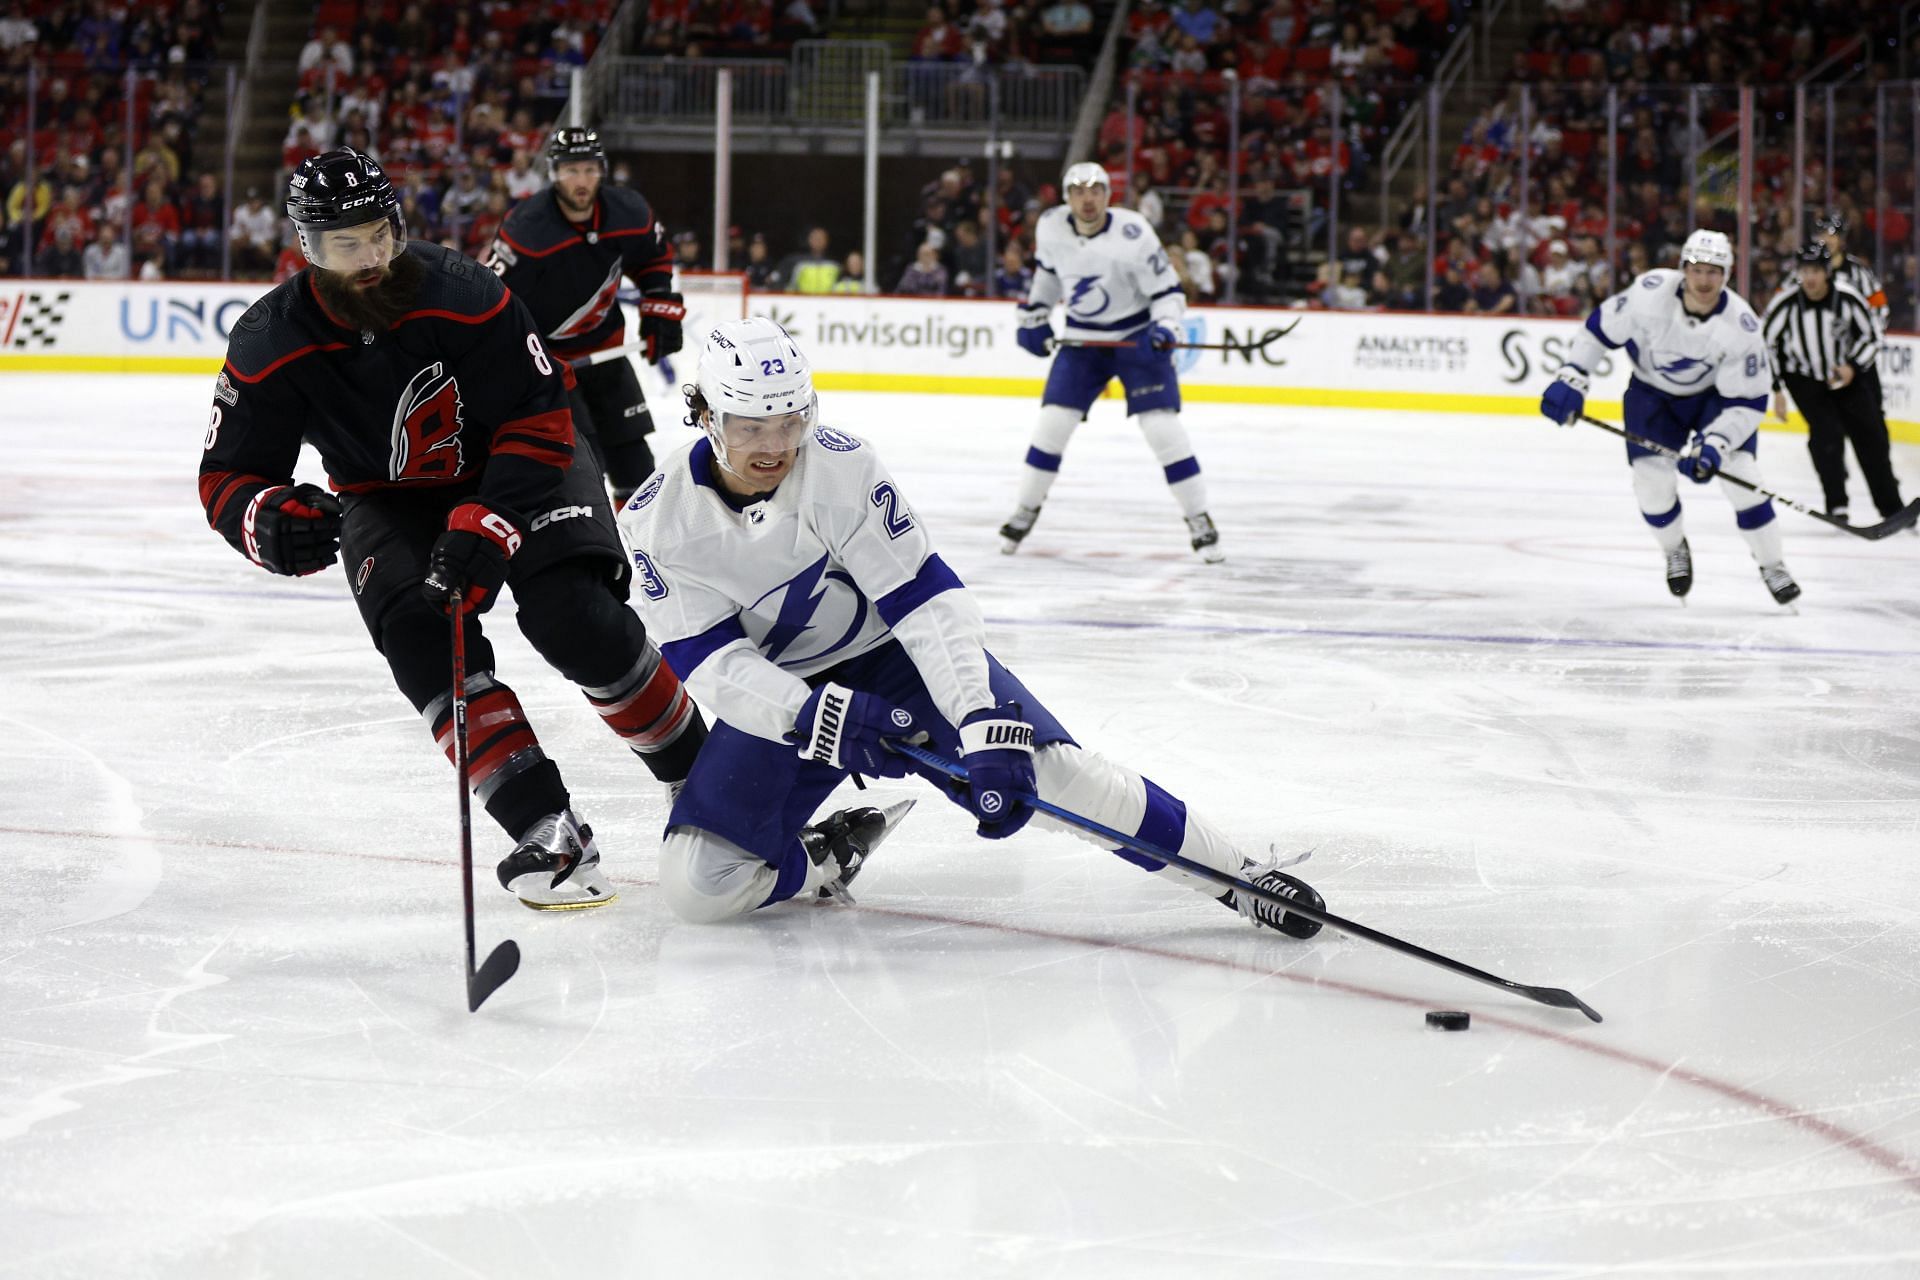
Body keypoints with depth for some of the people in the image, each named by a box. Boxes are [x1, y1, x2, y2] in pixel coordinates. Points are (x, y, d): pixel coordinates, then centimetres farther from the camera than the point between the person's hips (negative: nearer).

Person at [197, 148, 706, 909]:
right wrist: (269, 520, -39)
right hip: (386, 500, 2)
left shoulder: (462, 295, -26)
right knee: (419, 635, -25)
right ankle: (546, 832, -27)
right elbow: (227, 477, -15)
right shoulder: (269, 347, -19)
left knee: (574, 619, -23)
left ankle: (696, 771, 0)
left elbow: (539, 418, -21)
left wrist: (489, 525, -32)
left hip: (514, 472, -2)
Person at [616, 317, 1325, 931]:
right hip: (784, 696, 2)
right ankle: (832, 857, 17)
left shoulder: (842, 468, -23)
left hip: (894, 652, -2)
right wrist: (816, 716, -36)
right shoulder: (658, 520, -18)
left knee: (1045, 769, -21)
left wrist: (986, 727, -35)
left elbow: (926, 601, -24)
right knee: (695, 885, -14)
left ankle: (1233, 873, -6)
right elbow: (712, 662, -19)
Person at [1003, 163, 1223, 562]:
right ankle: (1025, 511, 14)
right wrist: (1033, 317, 12)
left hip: (1138, 336, -4)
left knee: (1162, 426, -12)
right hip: (1083, 336, 4)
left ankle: (1199, 522, -2)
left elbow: (1167, 289, -17)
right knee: (1053, 421, -3)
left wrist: (1164, 329, -34)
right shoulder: (1051, 226, -9)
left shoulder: (1133, 234, -23)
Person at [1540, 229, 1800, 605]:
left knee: (1740, 474, -16)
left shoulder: (1741, 326, -29)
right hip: (1652, 391, 1)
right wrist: (1571, 379, -16)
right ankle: (1675, 550, 21)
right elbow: (1601, 327, -12)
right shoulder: (1650, 292, -29)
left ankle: (1772, 567, 4)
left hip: (1717, 394, -1)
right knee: (1653, 481, -11)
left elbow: (1747, 402, -24)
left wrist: (1714, 444, -36)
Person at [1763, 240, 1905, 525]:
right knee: (1826, 436, -18)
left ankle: (1892, 509, 14)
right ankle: (1836, 505, -7)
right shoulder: (1786, 304, -21)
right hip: (1805, 380, -2)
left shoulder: (1848, 299, -18)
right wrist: (1776, 391, -11)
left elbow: (1871, 335, -5)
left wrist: (1853, 367, -19)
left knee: (1870, 437, 4)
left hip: (1850, 374, 2)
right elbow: (1765, 344, -11)